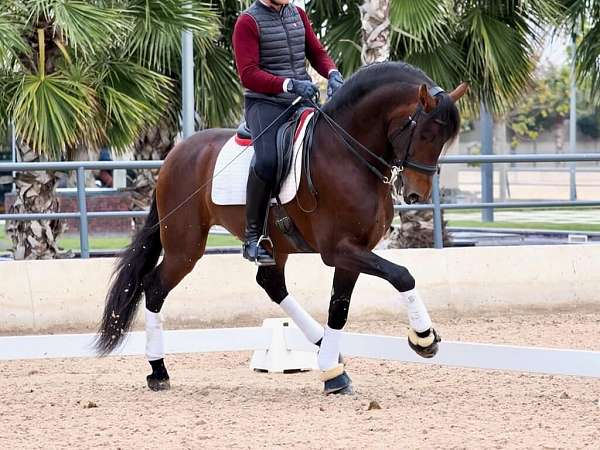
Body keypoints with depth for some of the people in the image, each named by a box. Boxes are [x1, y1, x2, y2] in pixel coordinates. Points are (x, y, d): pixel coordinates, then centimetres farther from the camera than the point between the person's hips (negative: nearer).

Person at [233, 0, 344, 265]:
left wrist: (332, 73, -5)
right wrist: (290, 84, -22)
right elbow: (248, 74, -11)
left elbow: (317, 53, 18)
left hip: (301, 101, 7)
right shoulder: (248, 22, -4)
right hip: (265, 102, -7)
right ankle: (252, 238, -24)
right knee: (267, 159, -33)